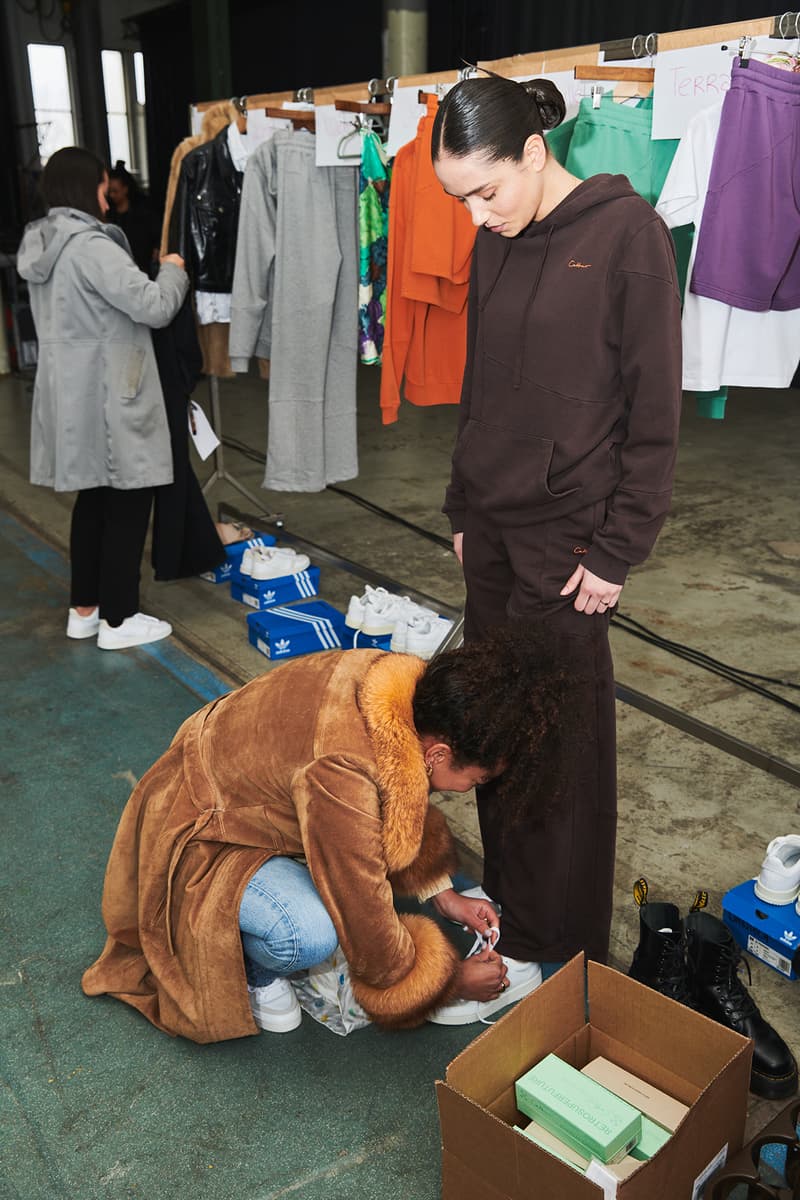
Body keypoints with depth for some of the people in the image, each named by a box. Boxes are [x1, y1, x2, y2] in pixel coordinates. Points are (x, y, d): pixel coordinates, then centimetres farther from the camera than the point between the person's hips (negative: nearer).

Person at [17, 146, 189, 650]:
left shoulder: (44, 247, 12)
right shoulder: (91, 246, -18)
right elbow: (152, 306, -21)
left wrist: (157, 274, 15)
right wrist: (173, 271, -1)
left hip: (74, 395, 9)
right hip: (108, 399, -9)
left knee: (94, 498, 17)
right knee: (128, 503, 0)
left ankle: (85, 608, 25)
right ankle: (118, 619, 8)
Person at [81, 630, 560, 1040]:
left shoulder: (410, 681, -17)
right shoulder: (341, 773, -40)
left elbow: (404, 802, 6)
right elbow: (368, 923, -26)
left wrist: (445, 895, 6)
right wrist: (453, 980, -10)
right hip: (200, 834, -8)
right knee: (309, 934, -31)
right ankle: (253, 971, 3)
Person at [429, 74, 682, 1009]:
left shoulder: (627, 232, -10)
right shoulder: (496, 244, 9)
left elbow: (655, 407, -11)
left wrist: (617, 549, -12)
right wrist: (462, 508, 16)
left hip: (566, 533, -6)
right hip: (491, 522, 6)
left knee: (560, 738, 3)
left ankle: (559, 947, 22)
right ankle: (508, 906, 31)